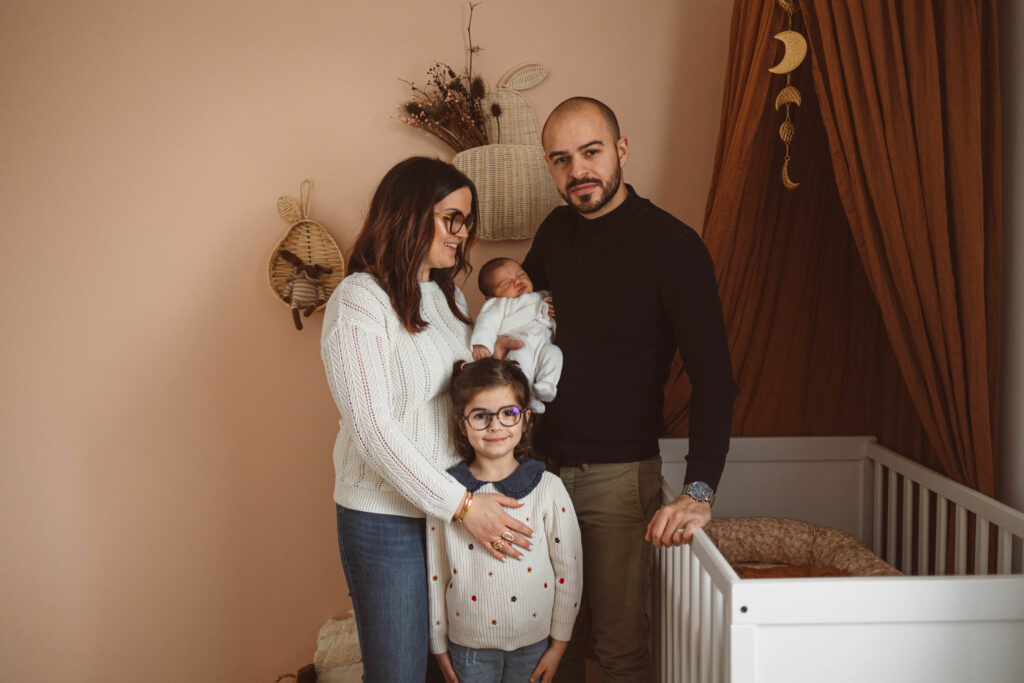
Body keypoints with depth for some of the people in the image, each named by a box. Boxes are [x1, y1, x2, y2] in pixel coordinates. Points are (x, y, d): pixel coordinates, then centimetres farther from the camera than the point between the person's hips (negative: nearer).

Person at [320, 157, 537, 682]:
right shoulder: (358, 302, -15)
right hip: (386, 516, -7)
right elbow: (373, 431, -20)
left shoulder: (447, 294, 10)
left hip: (457, 503, 7)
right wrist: (462, 506, -20)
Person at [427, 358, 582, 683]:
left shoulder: (548, 488, -8)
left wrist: (558, 643, -1)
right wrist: (439, 644, 5)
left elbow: (569, 570, -3)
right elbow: (436, 574, 1)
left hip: (533, 642, 0)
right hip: (468, 643, 0)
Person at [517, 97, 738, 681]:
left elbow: (713, 375, -19)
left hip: (619, 472, -5)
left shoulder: (673, 246, -13)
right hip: (543, 463, 5)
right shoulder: (555, 232, 6)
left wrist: (700, 491, -29)